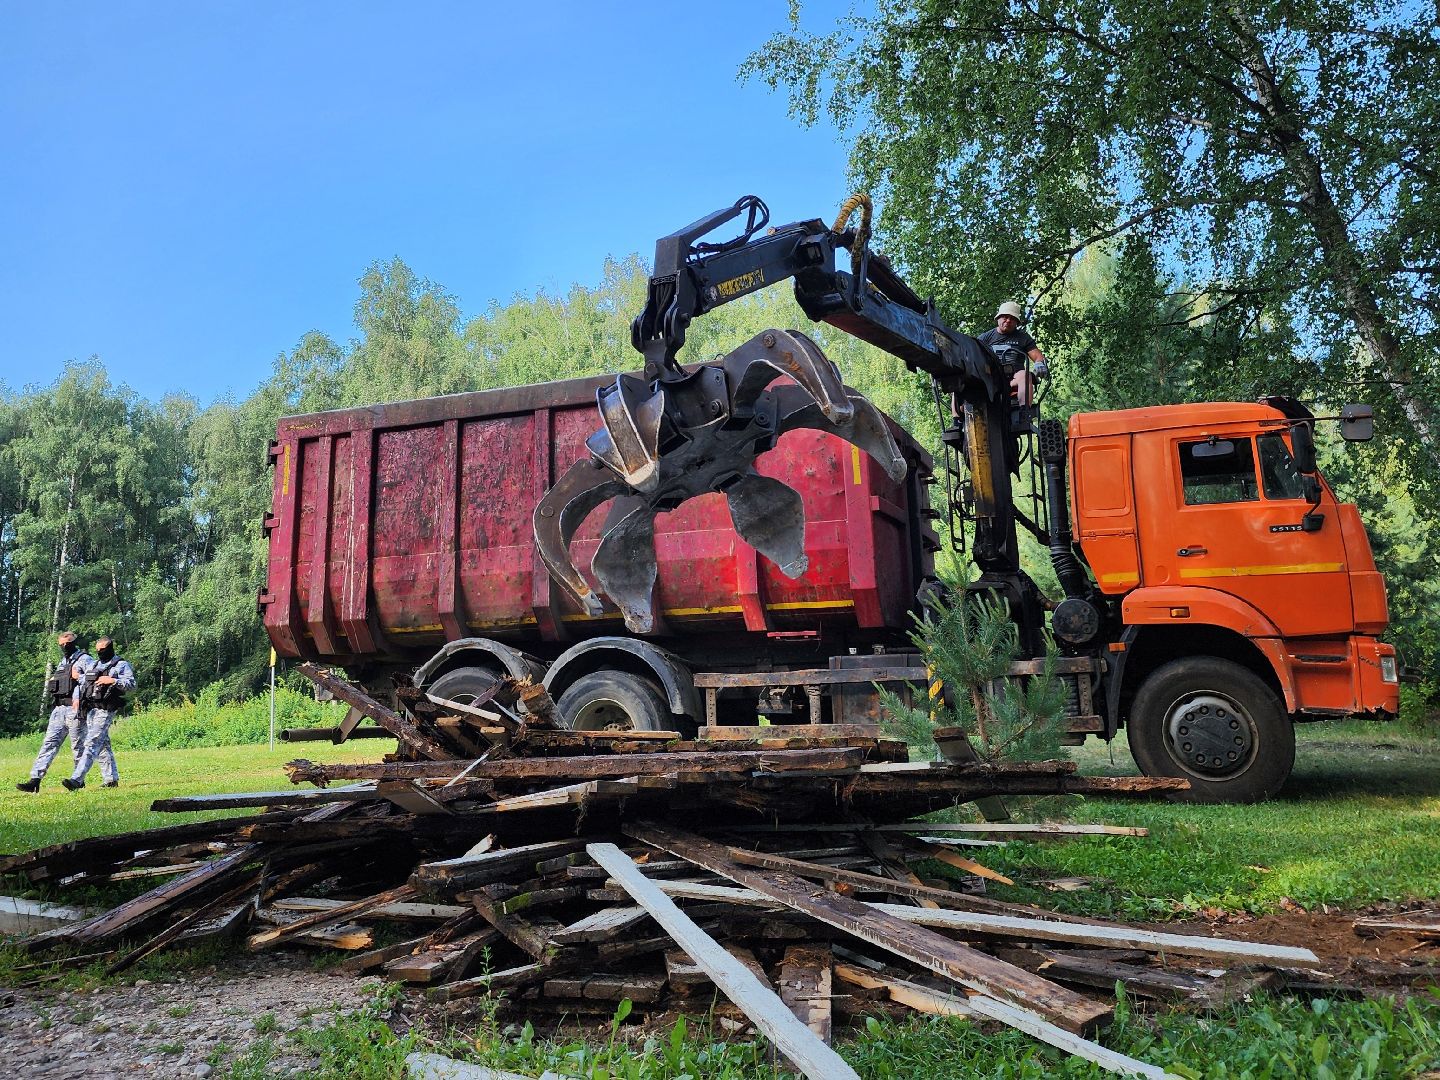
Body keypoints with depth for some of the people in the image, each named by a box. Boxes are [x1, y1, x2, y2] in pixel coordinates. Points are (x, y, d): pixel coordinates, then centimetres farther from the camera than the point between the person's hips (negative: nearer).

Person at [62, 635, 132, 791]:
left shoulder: (121, 665, 0)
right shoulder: (91, 665, 20)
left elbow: (131, 684, -11)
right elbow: (80, 683, 25)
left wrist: (113, 680, -22)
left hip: (105, 710, -8)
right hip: (90, 708, 8)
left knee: (92, 744, -15)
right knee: (103, 745, 10)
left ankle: (77, 780, -21)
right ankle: (112, 779, 16)